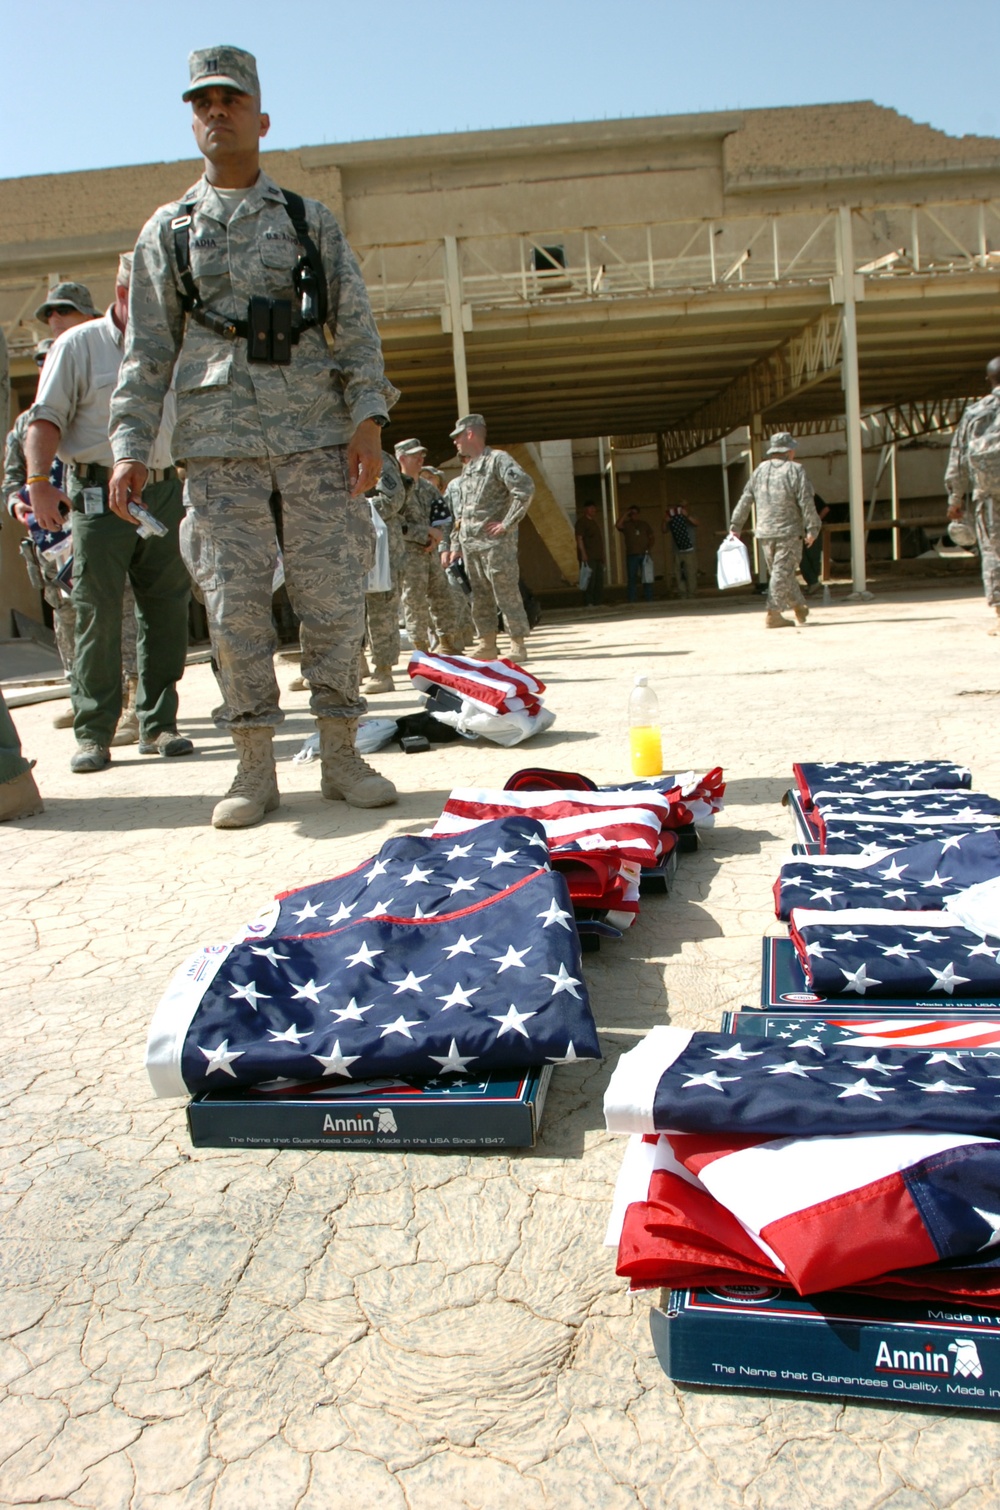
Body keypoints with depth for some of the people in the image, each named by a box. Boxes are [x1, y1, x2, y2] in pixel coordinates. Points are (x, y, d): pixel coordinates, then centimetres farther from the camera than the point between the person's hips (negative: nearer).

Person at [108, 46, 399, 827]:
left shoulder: (312, 220, 16)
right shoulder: (166, 231, 17)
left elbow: (357, 326, 9)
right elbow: (147, 350, 11)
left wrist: (369, 416, -6)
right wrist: (131, 447, 0)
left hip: (316, 431, 0)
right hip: (218, 439, 0)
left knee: (334, 595, -4)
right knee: (234, 601, -5)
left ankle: (342, 755, 6)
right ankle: (255, 768, 3)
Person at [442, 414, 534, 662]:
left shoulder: (497, 460, -6)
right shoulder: (466, 469, 20)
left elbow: (526, 488, -19)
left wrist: (507, 523, -17)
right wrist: (456, 546, 18)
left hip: (495, 543, -8)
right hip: (470, 546, 8)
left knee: (507, 595, -5)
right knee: (479, 597, 9)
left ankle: (518, 645, 0)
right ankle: (487, 644, 16)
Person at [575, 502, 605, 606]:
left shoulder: (595, 521, 21)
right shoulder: (582, 521, -5)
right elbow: (579, 538, -13)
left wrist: (602, 554, 20)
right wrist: (583, 553, -22)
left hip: (598, 556, 9)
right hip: (588, 557, -9)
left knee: (599, 580, 8)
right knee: (589, 580, -10)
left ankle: (598, 602, 13)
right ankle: (589, 603, -9)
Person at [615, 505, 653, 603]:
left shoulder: (644, 524, 15)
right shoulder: (626, 524, 5)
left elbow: (651, 537, 17)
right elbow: (617, 525, -16)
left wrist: (650, 547, 2)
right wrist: (626, 516, -9)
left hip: (645, 554, 2)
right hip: (632, 555, -2)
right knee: (632, 579, 0)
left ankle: (649, 599, 9)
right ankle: (632, 601, 2)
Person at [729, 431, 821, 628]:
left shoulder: (759, 470, 9)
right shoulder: (795, 470, -5)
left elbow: (745, 500, 9)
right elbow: (806, 501, -11)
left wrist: (735, 526, 12)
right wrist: (812, 528, -8)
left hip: (765, 532, 5)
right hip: (789, 531, -5)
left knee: (780, 572, 15)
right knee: (782, 572, -5)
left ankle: (799, 607, 26)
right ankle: (773, 613, -10)